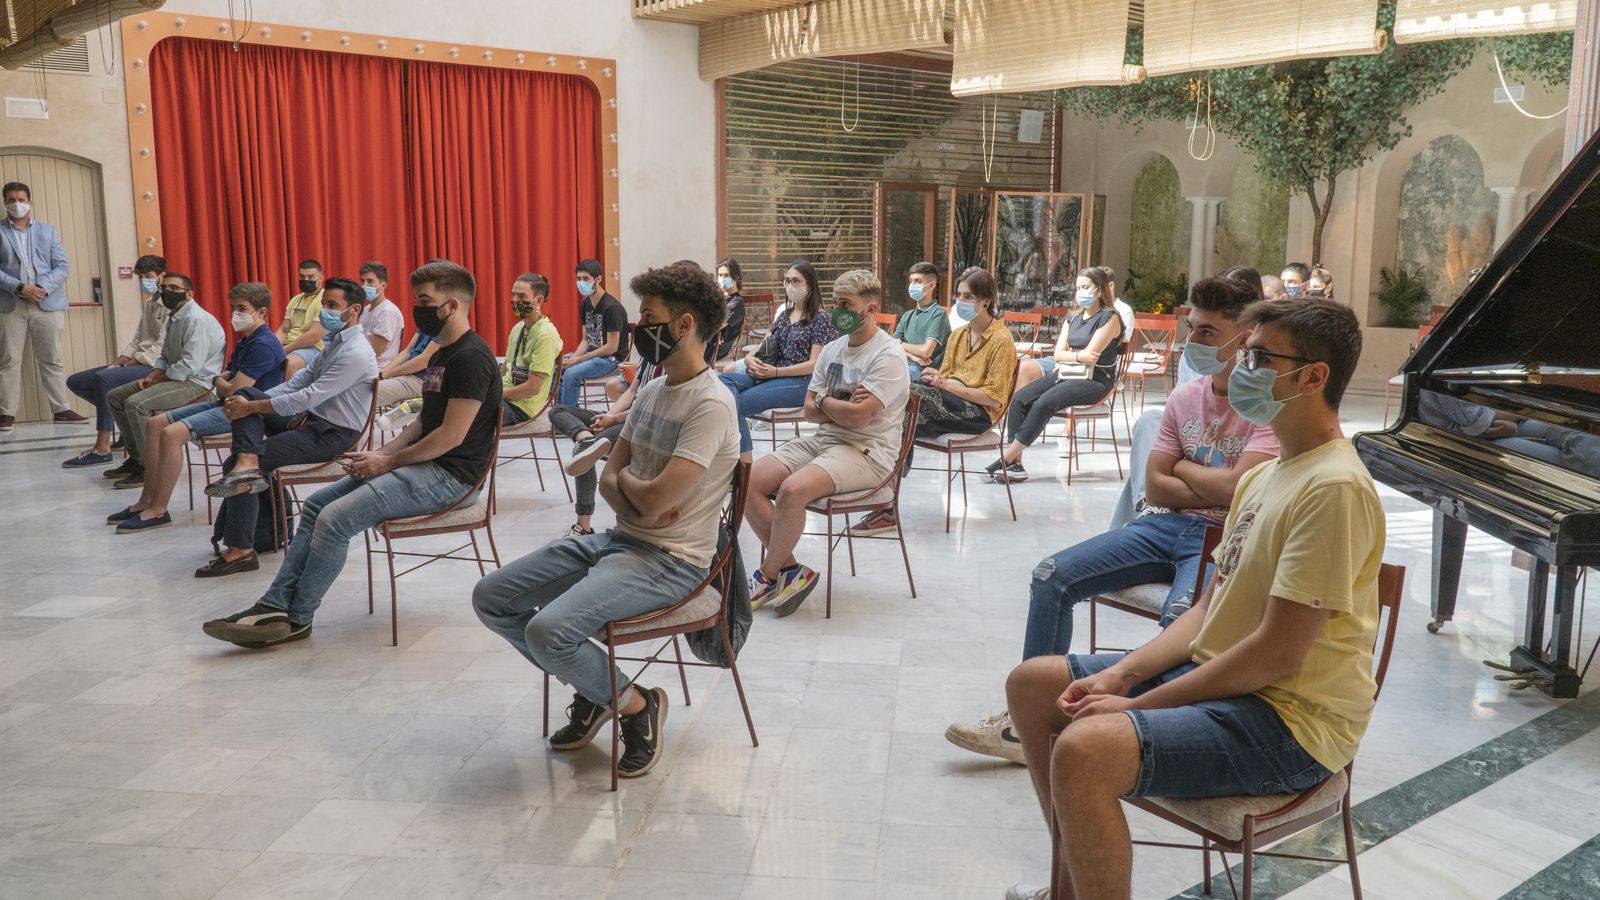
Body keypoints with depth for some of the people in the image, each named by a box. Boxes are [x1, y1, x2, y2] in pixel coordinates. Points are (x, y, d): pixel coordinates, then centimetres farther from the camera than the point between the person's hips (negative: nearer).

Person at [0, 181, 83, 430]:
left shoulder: (48, 231, 13)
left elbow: (62, 267, 5)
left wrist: (43, 287, -11)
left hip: (47, 304, 1)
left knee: (52, 361, 5)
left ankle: (62, 409, 7)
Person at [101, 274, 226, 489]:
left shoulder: (196, 319, -17)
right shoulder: (174, 318, 15)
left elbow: (189, 366, -24)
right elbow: (165, 357, 21)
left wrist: (155, 380, -13)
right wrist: (152, 376, 0)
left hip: (196, 382, -11)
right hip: (175, 378, 11)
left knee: (136, 404, -27)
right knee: (115, 397, 11)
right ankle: (136, 458, 18)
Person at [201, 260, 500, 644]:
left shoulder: (471, 357, -16)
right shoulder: (443, 354, 18)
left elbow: (452, 435, -20)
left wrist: (389, 461, -11)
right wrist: (380, 454, 5)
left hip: (448, 476, -11)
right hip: (421, 465, 11)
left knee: (335, 519, -19)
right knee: (316, 504, 6)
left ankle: (296, 619, -3)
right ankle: (275, 604, 2)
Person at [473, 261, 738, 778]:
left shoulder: (711, 404, -19)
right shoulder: (652, 391, 11)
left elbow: (655, 500, -25)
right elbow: (610, 479, 12)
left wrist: (626, 479, -3)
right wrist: (632, 499, -11)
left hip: (668, 560, -9)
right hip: (618, 540, 9)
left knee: (547, 631, -28)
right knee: (490, 599, 4)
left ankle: (637, 705, 0)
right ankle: (591, 691, 18)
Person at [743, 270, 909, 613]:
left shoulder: (889, 355, -10)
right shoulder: (833, 349, 14)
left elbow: (859, 416, -21)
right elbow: (810, 411, 11)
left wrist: (823, 400, -2)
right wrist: (842, 406, -8)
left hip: (867, 451, -8)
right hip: (822, 440, 8)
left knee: (792, 489, -31)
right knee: (749, 481, -11)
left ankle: (769, 576, -8)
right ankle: (789, 569, -5)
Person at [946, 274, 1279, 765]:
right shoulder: (1184, 397, 12)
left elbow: (1236, 487, -20)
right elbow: (1155, 485, 7)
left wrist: (1182, 467, -2)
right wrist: (1212, 486, -7)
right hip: (1163, 524, 6)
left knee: (1181, 614, -38)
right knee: (1051, 577, -9)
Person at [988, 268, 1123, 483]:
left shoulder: (1109, 318, -3)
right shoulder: (1073, 320, 21)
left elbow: (1090, 355, -13)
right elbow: (1058, 354, 9)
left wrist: (1067, 357, 0)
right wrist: (1078, 356, -8)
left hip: (1094, 380, -7)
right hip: (1067, 376, 8)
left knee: (1043, 403, -30)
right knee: (1019, 398, -16)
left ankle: (1007, 457, -26)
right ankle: (1015, 463, -24)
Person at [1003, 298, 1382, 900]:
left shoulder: (1334, 487, -20)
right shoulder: (1264, 477, 11)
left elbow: (1278, 653, -23)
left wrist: (1137, 705, -17)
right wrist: (1121, 675, -3)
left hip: (1288, 717, -10)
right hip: (1215, 671, 10)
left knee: (1085, 749, -32)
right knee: (1031, 685, 10)